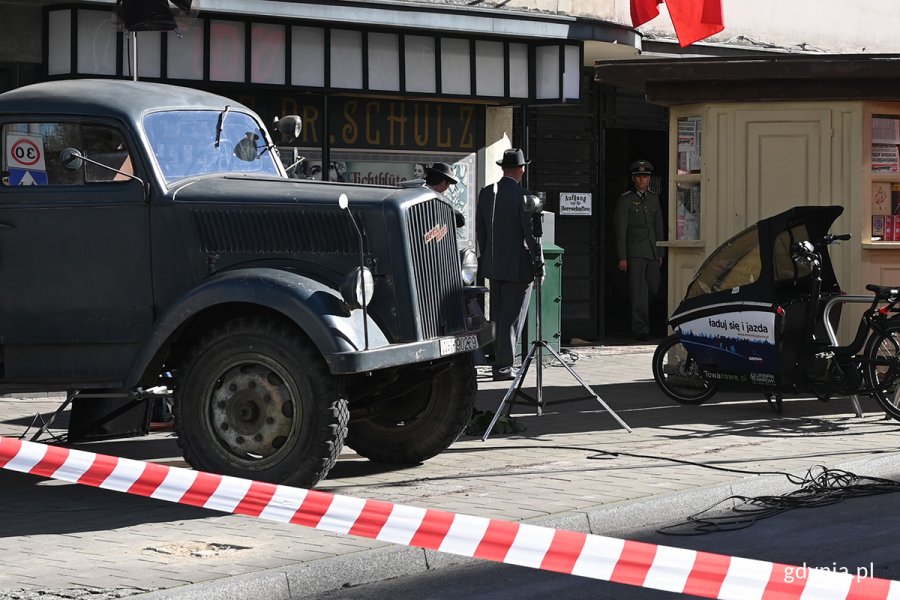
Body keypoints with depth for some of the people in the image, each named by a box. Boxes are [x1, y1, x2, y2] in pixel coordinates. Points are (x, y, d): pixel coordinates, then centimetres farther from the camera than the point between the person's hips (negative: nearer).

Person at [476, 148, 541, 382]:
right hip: (518, 265, -6)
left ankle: (497, 361, 26)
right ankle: (503, 367, -2)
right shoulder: (523, 196, -15)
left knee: (497, 316, 17)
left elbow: (480, 230, 11)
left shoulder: (486, 193, 4)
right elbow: (531, 233, -14)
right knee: (512, 318, -1)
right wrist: (539, 264, -6)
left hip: (493, 264, 6)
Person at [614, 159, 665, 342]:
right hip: (634, 253, -6)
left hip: (652, 252, 6)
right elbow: (620, 230, -6)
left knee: (653, 288, 8)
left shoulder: (654, 198, 14)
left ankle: (640, 318, 30)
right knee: (638, 292, -7)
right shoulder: (625, 200, -3)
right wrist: (622, 257, -11)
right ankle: (641, 329, -5)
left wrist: (660, 253, 15)